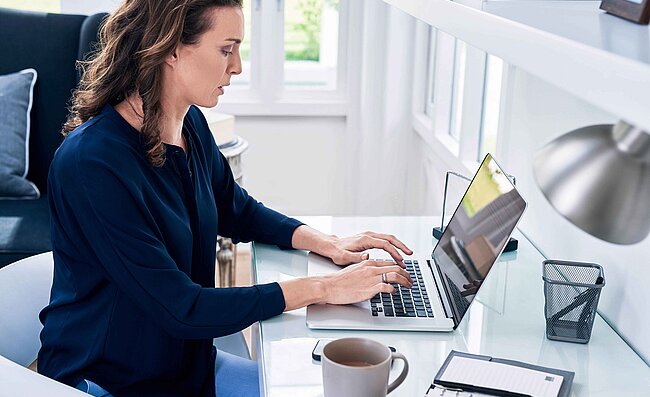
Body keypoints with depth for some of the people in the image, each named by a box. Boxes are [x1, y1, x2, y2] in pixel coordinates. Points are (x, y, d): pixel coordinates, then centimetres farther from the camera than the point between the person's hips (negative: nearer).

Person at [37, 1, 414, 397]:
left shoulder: (191, 124, -2)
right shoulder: (91, 161, -27)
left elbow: (238, 211, 15)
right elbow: (180, 308, -27)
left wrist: (328, 243, -2)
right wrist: (324, 288, -24)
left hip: (190, 360, 7)